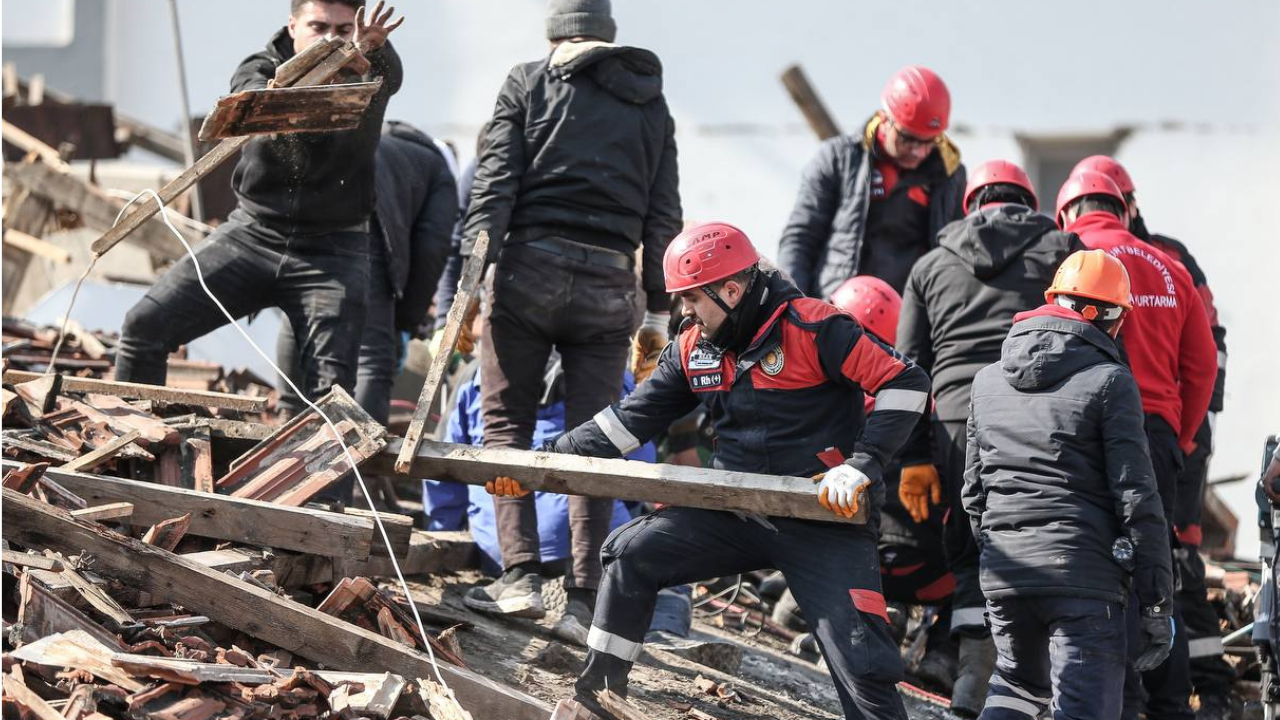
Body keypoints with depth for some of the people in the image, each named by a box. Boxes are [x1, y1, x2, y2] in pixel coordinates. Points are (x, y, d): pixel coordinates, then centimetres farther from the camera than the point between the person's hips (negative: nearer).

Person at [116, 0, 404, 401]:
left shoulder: (368, 74, -5)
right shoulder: (261, 69, -3)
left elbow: (389, 76, -30)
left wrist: (372, 50, -55)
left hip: (333, 252, -2)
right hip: (254, 233, 2)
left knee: (329, 390, -14)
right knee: (145, 326, -8)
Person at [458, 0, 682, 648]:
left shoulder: (528, 84, 7)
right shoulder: (651, 104, 16)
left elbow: (495, 182, -3)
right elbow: (663, 213, 13)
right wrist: (658, 309, 15)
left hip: (530, 270, -2)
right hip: (609, 284, 2)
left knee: (507, 423, 6)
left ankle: (520, 575, -6)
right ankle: (584, 598, -3)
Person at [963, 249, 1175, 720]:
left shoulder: (988, 381, 13)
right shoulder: (1109, 382, -5)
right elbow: (1137, 498, -9)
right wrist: (1157, 607, -5)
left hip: (1004, 571, 6)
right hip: (1083, 574, -6)